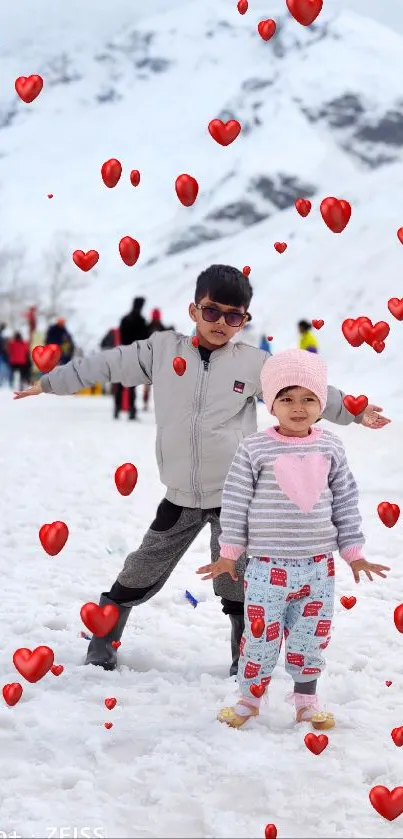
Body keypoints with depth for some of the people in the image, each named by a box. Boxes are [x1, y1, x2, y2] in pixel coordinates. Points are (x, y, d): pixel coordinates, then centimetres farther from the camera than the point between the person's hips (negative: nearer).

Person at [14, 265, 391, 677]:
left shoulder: (254, 363, -3)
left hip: (236, 497, -1)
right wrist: (50, 382, 13)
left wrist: (353, 410, -5)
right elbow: (107, 365, 7)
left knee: (238, 586, 6)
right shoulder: (162, 349, -1)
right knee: (138, 576, 10)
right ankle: (100, 651, 25)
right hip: (180, 497, 1)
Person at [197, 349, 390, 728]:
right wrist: (229, 553, -2)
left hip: (318, 567, 3)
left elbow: (345, 503, 9)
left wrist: (353, 552, 9)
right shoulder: (254, 449, -7)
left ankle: (306, 700, 28)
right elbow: (235, 502, -3)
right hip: (268, 567, -3)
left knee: (311, 638, 11)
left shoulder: (330, 448, 2)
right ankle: (250, 698, 21)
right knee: (261, 636, 3)